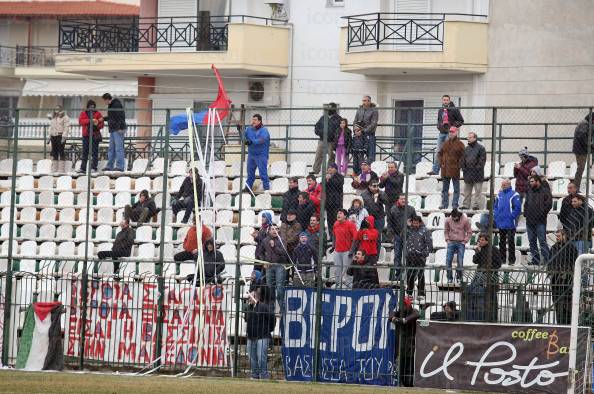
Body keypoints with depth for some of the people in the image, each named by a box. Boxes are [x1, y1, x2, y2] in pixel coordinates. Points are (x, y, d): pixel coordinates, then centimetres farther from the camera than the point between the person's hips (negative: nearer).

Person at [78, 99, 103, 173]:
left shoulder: (98, 114, 7)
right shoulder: (83, 113, 10)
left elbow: (101, 125, 3)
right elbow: (80, 121, -9)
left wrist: (98, 124, -21)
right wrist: (90, 120, -21)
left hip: (95, 135, -2)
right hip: (86, 135, 2)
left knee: (94, 152, -8)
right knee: (85, 153, 5)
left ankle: (94, 167, -9)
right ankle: (83, 168, 7)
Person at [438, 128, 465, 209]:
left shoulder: (459, 144, -3)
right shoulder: (446, 143, 12)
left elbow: (462, 156, -6)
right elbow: (440, 153, 19)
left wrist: (458, 165, -13)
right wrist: (441, 162, 6)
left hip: (454, 169, -5)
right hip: (445, 169, 5)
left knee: (456, 188, 0)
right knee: (445, 188, 9)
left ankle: (455, 205, 2)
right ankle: (444, 204, 14)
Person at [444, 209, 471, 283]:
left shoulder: (465, 220, -6)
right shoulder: (448, 220, 0)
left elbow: (469, 232, 2)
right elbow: (446, 231, 13)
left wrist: (465, 241, -6)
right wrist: (447, 239, 1)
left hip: (461, 243, -2)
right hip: (451, 243, 2)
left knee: (460, 261, -3)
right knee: (448, 260, -5)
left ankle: (459, 278, 8)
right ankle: (449, 278, 4)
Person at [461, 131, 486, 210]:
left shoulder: (480, 148, -2)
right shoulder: (466, 149, 15)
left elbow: (482, 159, -7)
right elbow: (463, 159, 18)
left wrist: (478, 168, -13)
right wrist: (463, 168, 5)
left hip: (477, 174, -6)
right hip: (468, 173, 6)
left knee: (477, 190, -4)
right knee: (467, 191, 8)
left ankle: (476, 205, -2)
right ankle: (466, 205, 13)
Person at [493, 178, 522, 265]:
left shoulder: (514, 195, -7)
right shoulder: (499, 195, 13)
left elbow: (517, 208, -11)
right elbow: (495, 207, 18)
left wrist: (512, 216, -16)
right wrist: (495, 217, 7)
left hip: (510, 224, -6)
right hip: (501, 223, 6)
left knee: (511, 241, -5)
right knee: (502, 241, 12)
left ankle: (511, 259, -2)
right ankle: (502, 258, 18)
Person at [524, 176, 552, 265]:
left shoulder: (545, 192, -3)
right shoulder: (529, 192, 17)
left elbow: (548, 204, -9)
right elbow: (526, 204, 24)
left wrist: (541, 214, -14)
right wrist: (525, 213, 9)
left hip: (540, 221, -7)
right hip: (530, 221, 7)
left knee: (542, 241, -9)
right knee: (532, 241, 8)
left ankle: (546, 260, -9)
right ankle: (535, 260, 14)